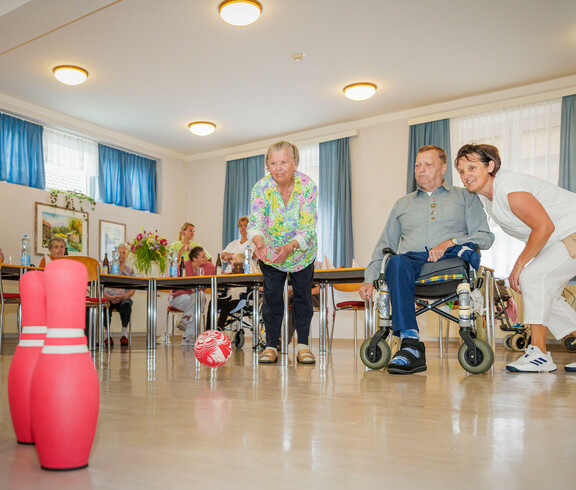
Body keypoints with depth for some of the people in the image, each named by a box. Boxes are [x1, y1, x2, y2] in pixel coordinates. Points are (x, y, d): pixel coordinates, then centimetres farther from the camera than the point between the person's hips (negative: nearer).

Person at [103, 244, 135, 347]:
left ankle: (124, 334, -22)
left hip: (123, 299, 0)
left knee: (126, 305, -35)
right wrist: (107, 296, -14)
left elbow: (132, 291, 4)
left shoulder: (130, 271, 14)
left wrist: (123, 296, -16)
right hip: (108, 298, 0)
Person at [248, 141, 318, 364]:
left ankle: (303, 344, 14)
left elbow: (308, 227, -25)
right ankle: (271, 346, 10)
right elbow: (255, 222, -28)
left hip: (301, 252, 0)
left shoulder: (307, 186, -21)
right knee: (272, 297, -1)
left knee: (303, 296, 3)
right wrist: (259, 243, -51)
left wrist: (290, 246, -43)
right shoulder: (261, 188, -20)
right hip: (270, 253, 0)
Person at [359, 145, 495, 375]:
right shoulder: (403, 204, 30)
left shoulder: (464, 197, 21)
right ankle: (411, 345, -43)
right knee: (397, 262, -35)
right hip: (413, 260, 2)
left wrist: (450, 243, -12)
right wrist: (369, 279, 9)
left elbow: (485, 236, 8)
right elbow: (385, 245, 25)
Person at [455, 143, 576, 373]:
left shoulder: (509, 188, -26)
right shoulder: (484, 192, 2)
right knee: (544, 293, 8)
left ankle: (539, 353, -16)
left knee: (533, 277, -21)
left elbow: (544, 227, -27)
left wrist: (519, 264, -21)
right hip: (556, 239, 10)